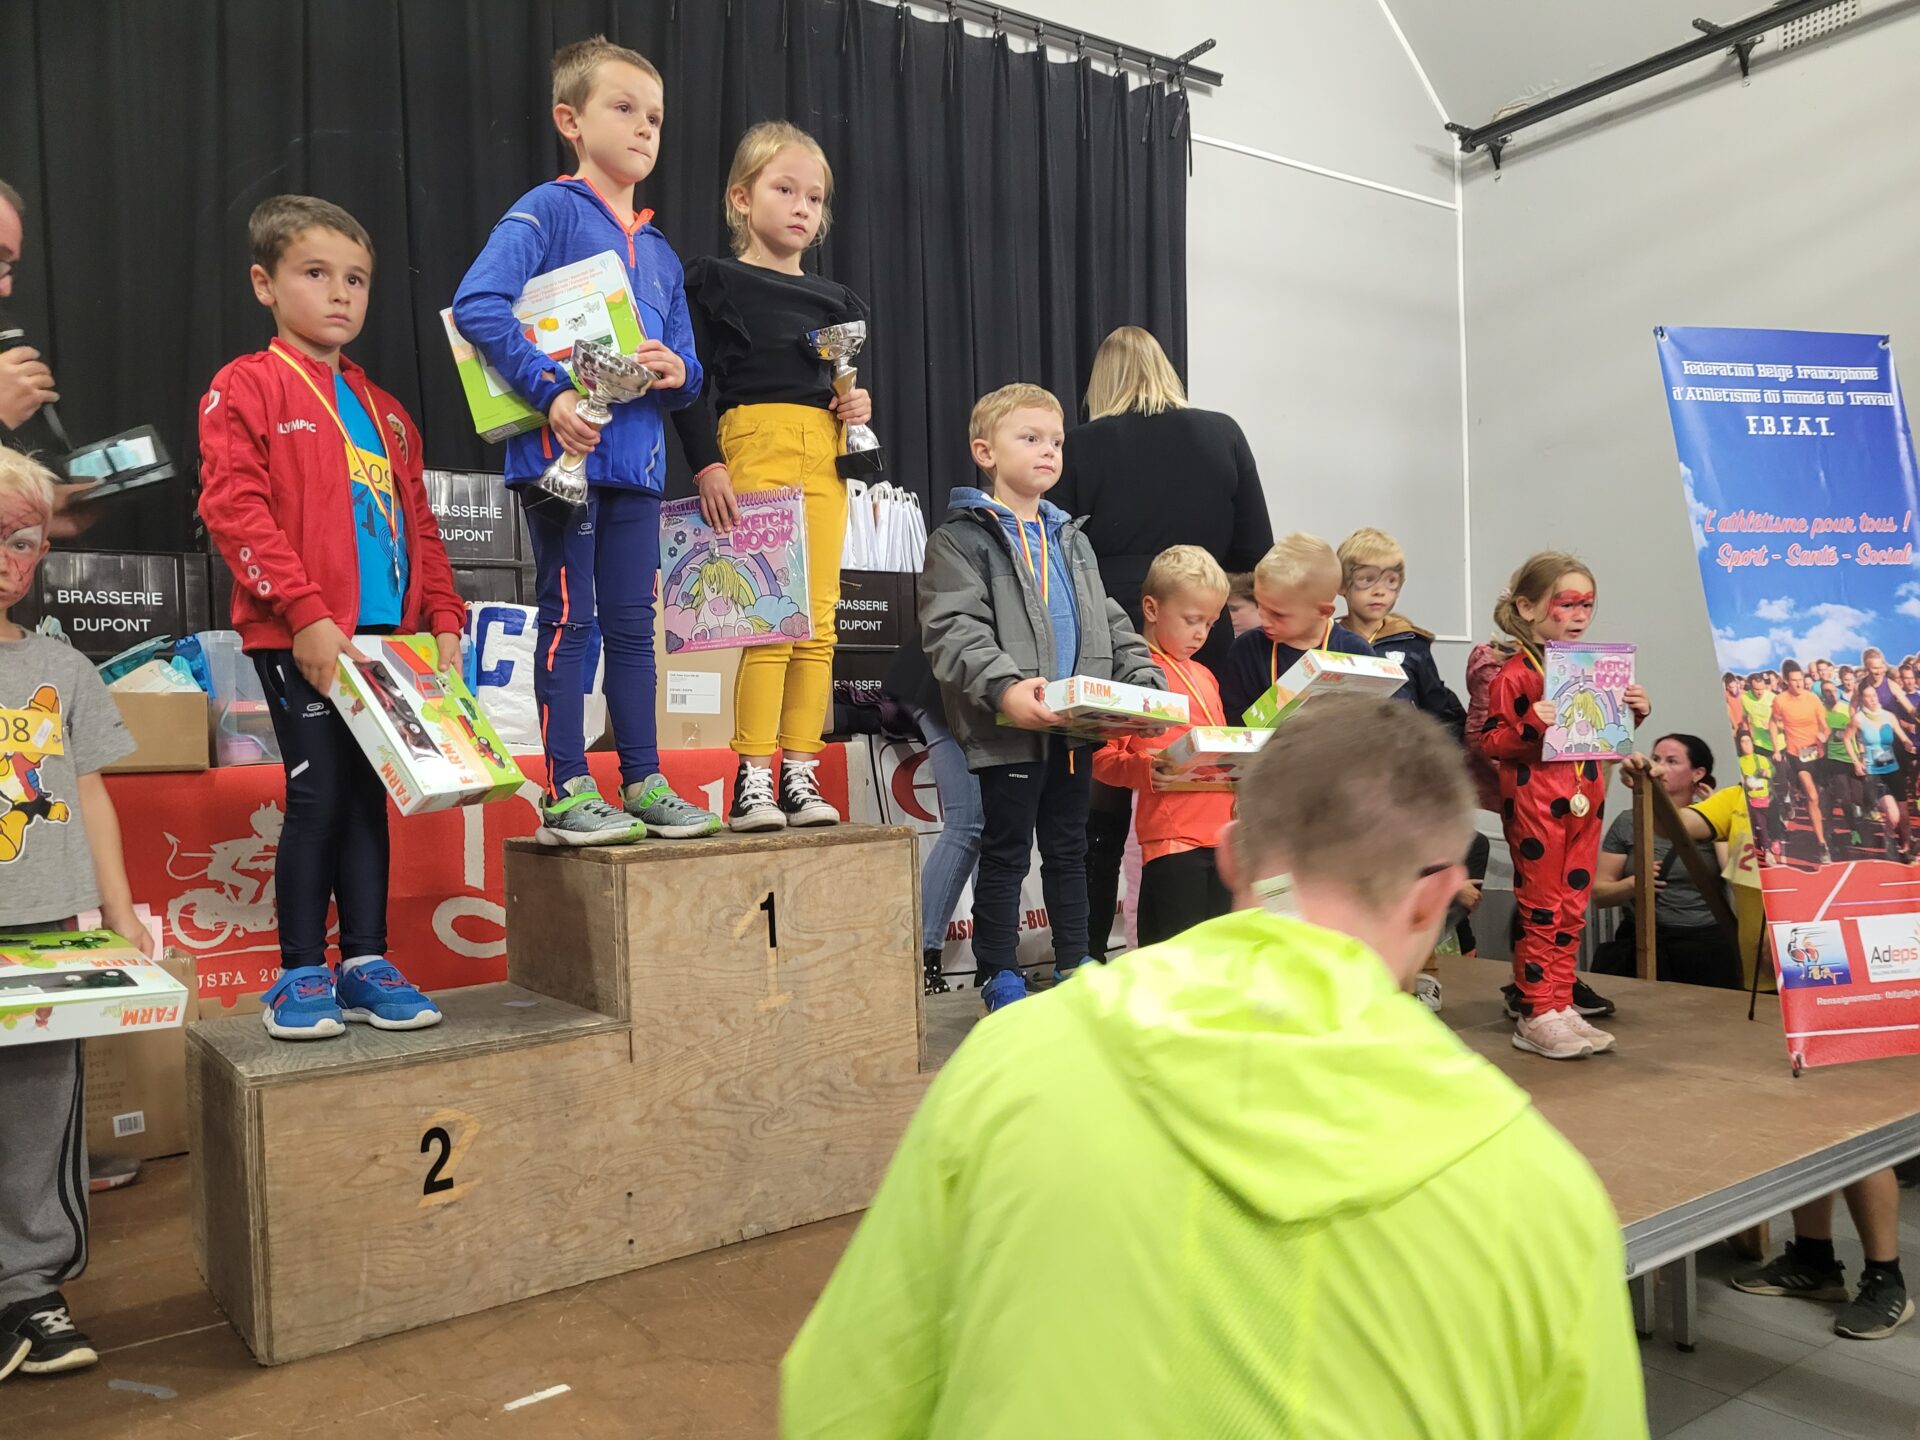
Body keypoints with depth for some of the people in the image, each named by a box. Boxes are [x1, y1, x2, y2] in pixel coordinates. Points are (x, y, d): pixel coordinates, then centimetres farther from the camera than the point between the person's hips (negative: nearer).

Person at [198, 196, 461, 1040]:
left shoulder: (383, 412, 19)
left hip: (385, 637, 6)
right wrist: (306, 613, -18)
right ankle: (302, 975, 10)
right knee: (318, 796, -4)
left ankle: (366, 966, 17)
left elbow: (419, 525, 18)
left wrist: (443, 620, 8)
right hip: (298, 639, -5)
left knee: (368, 796, 8)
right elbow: (235, 511, -10)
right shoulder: (244, 388, 0)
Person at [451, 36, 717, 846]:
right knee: (569, 620, -2)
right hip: (563, 452, -6)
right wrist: (551, 393, -23)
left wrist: (677, 373, -5)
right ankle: (566, 795, 6)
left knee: (632, 625, 9)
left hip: (637, 457, 6)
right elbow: (476, 305, -18)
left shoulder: (660, 251, 18)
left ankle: (643, 784, 17)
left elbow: (688, 375, 19)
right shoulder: (548, 211, -3)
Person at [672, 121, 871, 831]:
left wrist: (861, 407, 5)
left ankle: (800, 773, 8)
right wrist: (706, 464, -13)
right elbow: (694, 380, -3)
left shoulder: (834, 301, 20)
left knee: (819, 620, 1)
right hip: (754, 449, -5)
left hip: (824, 458, 5)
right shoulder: (714, 282, 5)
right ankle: (753, 780, -6)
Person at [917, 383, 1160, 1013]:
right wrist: (1003, 687, -31)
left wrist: (1144, 679, 5)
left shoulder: (1071, 540, 17)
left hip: (1076, 725, 7)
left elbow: (1109, 622, 20)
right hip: (1009, 729, -7)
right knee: (1006, 852, 4)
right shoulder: (962, 538, -6)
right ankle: (998, 975, 17)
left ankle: (1075, 964, 29)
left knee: (1069, 848, 17)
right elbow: (950, 628, -17)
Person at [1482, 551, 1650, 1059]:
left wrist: (1634, 711, 5)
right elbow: (1491, 742, -13)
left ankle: (1558, 1000, 21)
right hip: (1535, 799, -7)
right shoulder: (1515, 673, -11)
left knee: (1572, 908, 12)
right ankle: (1537, 1015, 6)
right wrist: (1531, 725, -29)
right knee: (1541, 910, -1)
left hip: (1585, 797, 7)